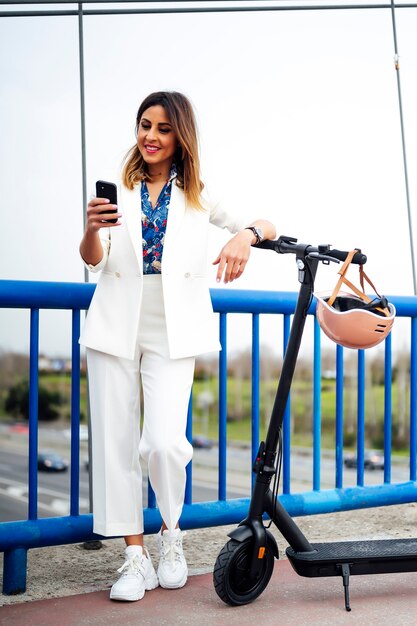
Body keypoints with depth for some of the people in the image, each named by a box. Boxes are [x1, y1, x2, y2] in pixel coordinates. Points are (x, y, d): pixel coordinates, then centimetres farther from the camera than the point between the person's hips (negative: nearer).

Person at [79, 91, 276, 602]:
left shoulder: (198, 194, 8)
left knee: (164, 441, -13)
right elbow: (93, 259, 0)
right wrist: (91, 230, -24)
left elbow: (266, 226, 6)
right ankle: (135, 558, 12)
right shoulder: (118, 190, 9)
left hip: (172, 332, -1)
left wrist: (243, 237, -18)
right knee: (116, 442, 1)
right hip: (116, 327, 2)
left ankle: (170, 532, 15)